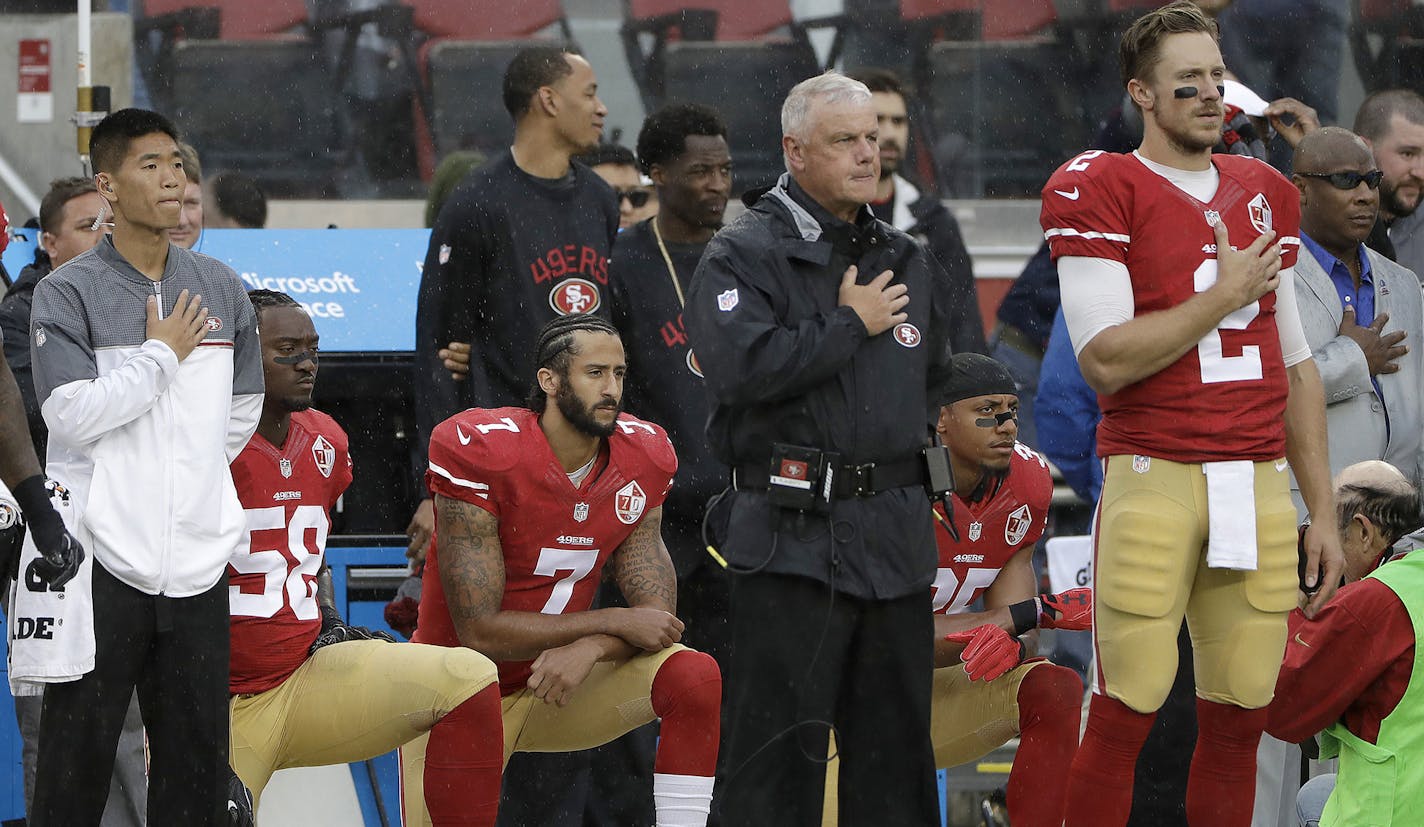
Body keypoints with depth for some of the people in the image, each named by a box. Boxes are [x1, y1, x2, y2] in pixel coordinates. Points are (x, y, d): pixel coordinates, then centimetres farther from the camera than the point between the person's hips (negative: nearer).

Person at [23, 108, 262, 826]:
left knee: (197, 750, 6)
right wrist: (163, 356, -8)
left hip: (197, 558, 5)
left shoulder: (220, 288, 12)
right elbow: (72, 415, -15)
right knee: (78, 748, -4)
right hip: (102, 557, -5)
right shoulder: (67, 294, -4)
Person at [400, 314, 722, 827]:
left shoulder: (641, 457, -6)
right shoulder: (481, 452, -23)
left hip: (558, 681, 4)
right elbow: (480, 631, -23)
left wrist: (588, 650, -31)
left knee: (694, 678, -20)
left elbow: (656, 614, -9)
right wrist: (614, 624, -22)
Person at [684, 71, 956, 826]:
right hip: (793, 533, -7)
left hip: (895, 532, 7)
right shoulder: (744, 256, -5)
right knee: (780, 745, -7)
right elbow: (740, 367, -22)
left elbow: (937, 381, 32)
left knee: (895, 740, 11)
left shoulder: (905, 260, 17)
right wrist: (850, 325, -13)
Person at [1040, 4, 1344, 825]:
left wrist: (1322, 510, 16)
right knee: (1124, 717, -7)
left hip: (1261, 487, 5)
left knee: (1240, 719, 4)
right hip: (1156, 479, -5)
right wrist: (1225, 296, -8)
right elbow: (1108, 360, -13)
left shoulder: (1267, 194, 16)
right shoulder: (1099, 191, -3)